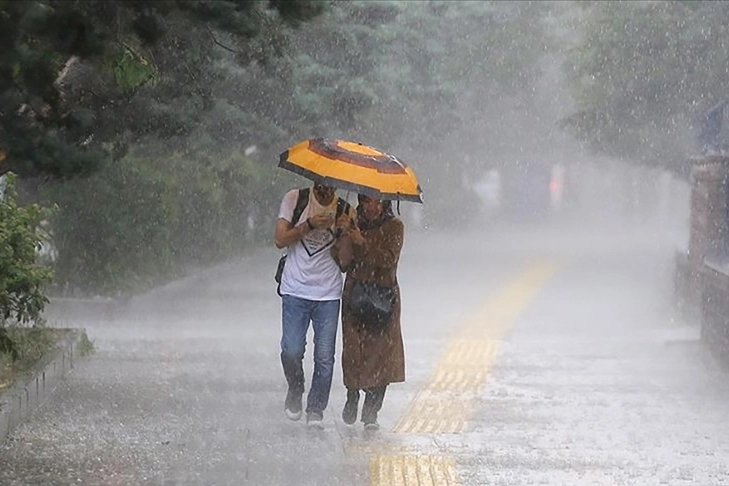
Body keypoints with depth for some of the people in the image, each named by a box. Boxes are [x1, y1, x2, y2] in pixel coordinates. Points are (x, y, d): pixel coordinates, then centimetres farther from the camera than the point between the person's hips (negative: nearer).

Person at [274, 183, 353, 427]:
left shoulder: (346, 212, 2)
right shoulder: (294, 200, 2)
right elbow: (280, 240, -4)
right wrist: (309, 225, -16)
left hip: (328, 294, 1)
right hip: (295, 290, -1)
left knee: (324, 358, -2)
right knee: (291, 351, -9)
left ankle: (316, 411, 13)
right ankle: (295, 391, 20)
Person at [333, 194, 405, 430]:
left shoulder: (394, 226, 2)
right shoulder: (354, 224, 8)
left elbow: (388, 259, -12)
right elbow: (343, 262, 3)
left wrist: (362, 242, -21)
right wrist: (346, 237, -13)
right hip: (355, 295, 2)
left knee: (381, 351, -7)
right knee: (353, 349, -5)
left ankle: (371, 412, -2)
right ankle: (352, 399, 20)